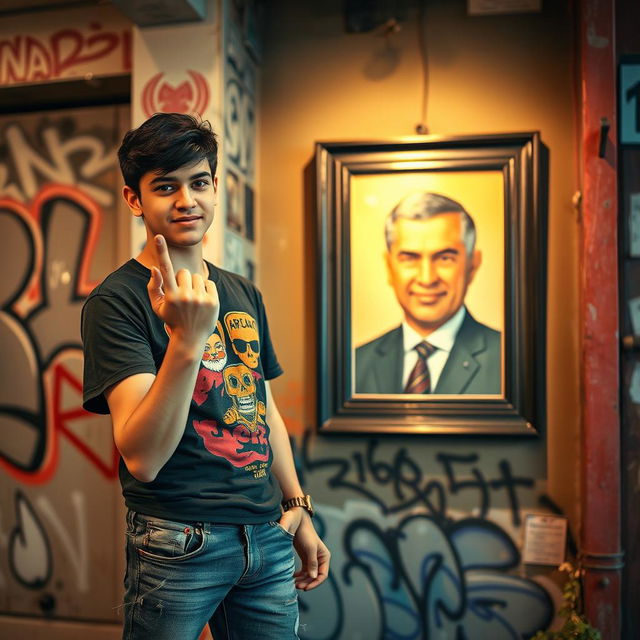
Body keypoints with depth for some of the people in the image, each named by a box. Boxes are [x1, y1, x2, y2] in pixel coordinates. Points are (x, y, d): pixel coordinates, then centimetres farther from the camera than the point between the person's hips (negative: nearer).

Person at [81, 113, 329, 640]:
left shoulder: (244, 295, 8)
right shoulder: (115, 301, -12)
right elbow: (142, 457, -21)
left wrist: (299, 510, 17)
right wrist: (187, 340, -32)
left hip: (269, 537, 6)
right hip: (180, 545, -5)